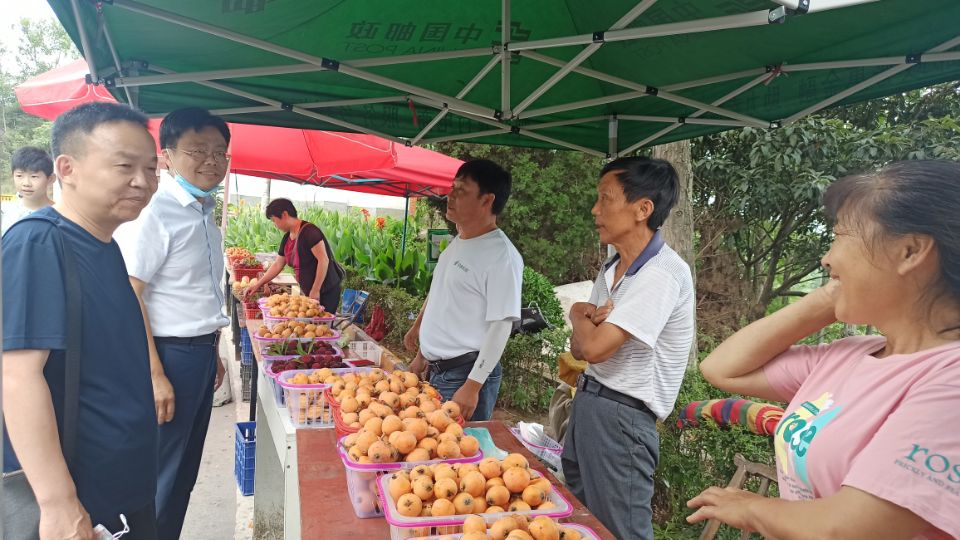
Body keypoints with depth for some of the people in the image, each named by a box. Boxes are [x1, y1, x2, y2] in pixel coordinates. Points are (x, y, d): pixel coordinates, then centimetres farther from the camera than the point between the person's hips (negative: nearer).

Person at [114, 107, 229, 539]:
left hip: (200, 353, 9)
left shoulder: (206, 212, 11)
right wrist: (154, 374, -21)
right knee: (162, 477, 3)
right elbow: (129, 295, -19)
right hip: (169, 354, -9)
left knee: (185, 472, 19)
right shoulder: (154, 210, -17)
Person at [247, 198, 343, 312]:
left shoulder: (309, 232, -17)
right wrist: (257, 285, 18)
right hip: (308, 292, 8)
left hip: (326, 292, -8)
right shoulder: (287, 238, 9)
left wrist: (315, 290, -20)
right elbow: (277, 265, 19)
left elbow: (323, 260, -22)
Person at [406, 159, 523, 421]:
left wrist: (472, 387, -21)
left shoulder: (502, 256, -17)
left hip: (465, 374, -8)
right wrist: (423, 355, 21)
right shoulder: (456, 243, 9)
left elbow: (501, 327, -20)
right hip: (436, 371, 8)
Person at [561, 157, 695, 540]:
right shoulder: (613, 269, 9)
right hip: (586, 404, 9)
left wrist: (579, 314, -3)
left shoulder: (662, 274, -20)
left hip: (619, 417, -9)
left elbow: (596, 347, -24)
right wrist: (592, 321, -11)